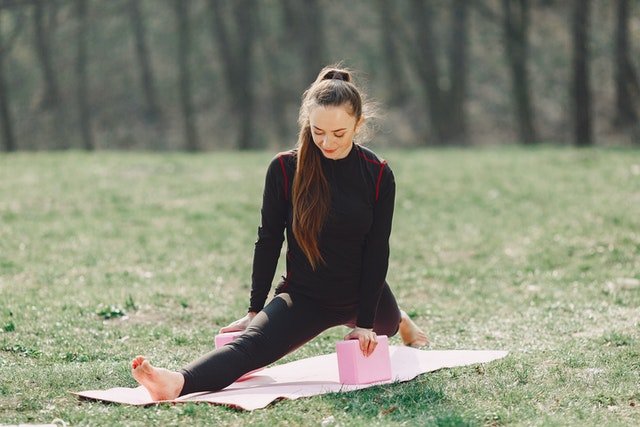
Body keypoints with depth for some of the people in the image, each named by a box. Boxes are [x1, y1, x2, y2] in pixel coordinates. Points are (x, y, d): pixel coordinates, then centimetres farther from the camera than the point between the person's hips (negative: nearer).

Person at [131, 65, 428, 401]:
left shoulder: (378, 174, -13)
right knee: (251, 343, -29)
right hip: (304, 297, -2)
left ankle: (400, 322, 71)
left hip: (363, 293, 2)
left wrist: (366, 321, -9)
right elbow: (269, 241, -7)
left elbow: (377, 250, -8)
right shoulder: (285, 169, -15)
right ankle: (178, 383, -53)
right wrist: (255, 309, -4)